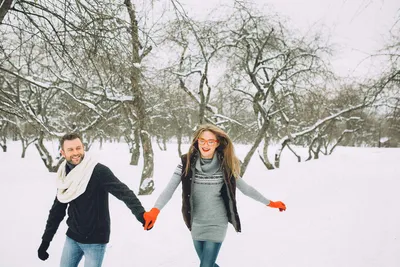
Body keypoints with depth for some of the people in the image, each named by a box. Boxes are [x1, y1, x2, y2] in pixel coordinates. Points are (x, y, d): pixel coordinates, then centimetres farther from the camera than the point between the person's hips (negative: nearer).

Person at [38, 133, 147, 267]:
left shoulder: (99, 171, -18)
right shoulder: (65, 175, 3)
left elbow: (123, 191, -30)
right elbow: (57, 211, 12)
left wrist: (140, 213, -47)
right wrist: (45, 241, 11)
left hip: (95, 240, -6)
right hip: (72, 237, 6)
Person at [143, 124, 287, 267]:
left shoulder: (225, 165, -10)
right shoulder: (187, 162, -10)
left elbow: (245, 188, 2)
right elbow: (170, 188, -18)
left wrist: (269, 202, 7)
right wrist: (155, 210, -34)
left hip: (217, 224, -2)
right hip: (196, 224, 2)